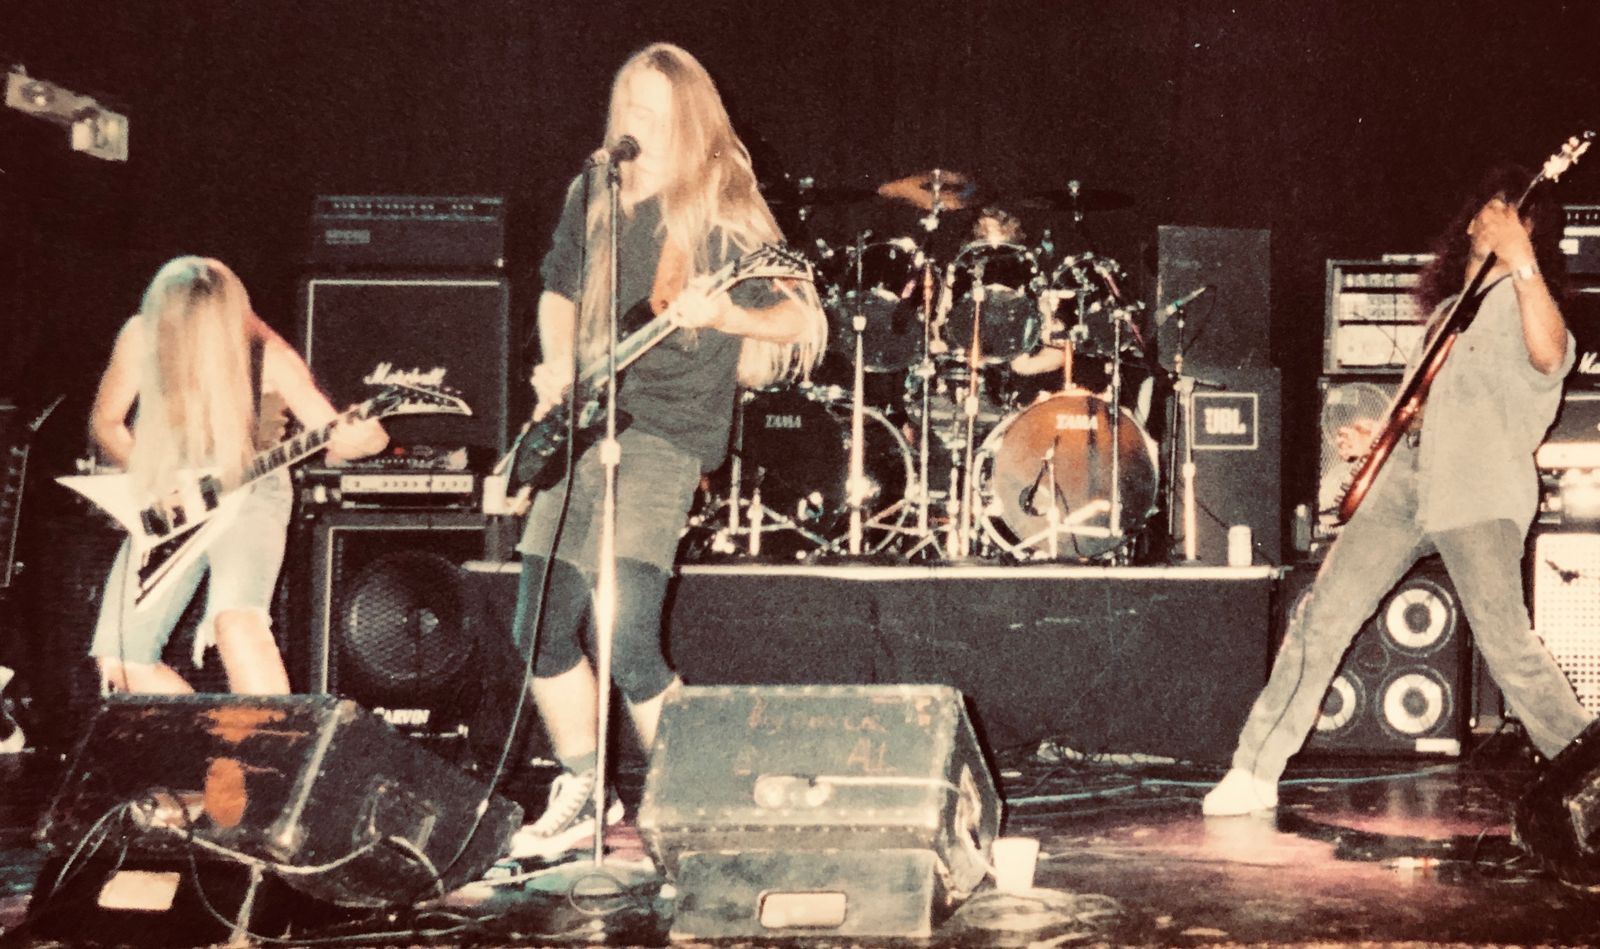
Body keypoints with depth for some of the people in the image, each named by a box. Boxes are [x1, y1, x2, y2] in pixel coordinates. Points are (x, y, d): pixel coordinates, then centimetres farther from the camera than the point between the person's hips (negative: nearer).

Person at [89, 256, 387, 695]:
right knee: (121, 659, -5)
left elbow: (334, 436, -12)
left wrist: (362, 434, -35)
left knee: (237, 621, -33)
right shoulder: (142, 337, -9)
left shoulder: (267, 357, -16)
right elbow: (105, 422, 6)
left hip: (248, 497, -4)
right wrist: (146, 475, -9)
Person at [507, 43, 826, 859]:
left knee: (626, 639, -18)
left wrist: (721, 314, -29)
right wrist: (558, 369, 5)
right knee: (541, 630, 9)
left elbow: (801, 319, -11)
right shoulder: (593, 196, 10)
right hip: (584, 427, 7)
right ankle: (584, 793, 27)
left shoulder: (720, 215, -7)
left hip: (665, 434, -7)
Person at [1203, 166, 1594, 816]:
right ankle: (1255, 773, 7)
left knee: (1506, 644, -17)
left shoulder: (1523, 297, 2)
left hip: (1477, 490, -6)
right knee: (1322, 618, 1)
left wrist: (1523, 262, -29)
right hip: (1403, 476, 7)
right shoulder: (1447, 304, 24)